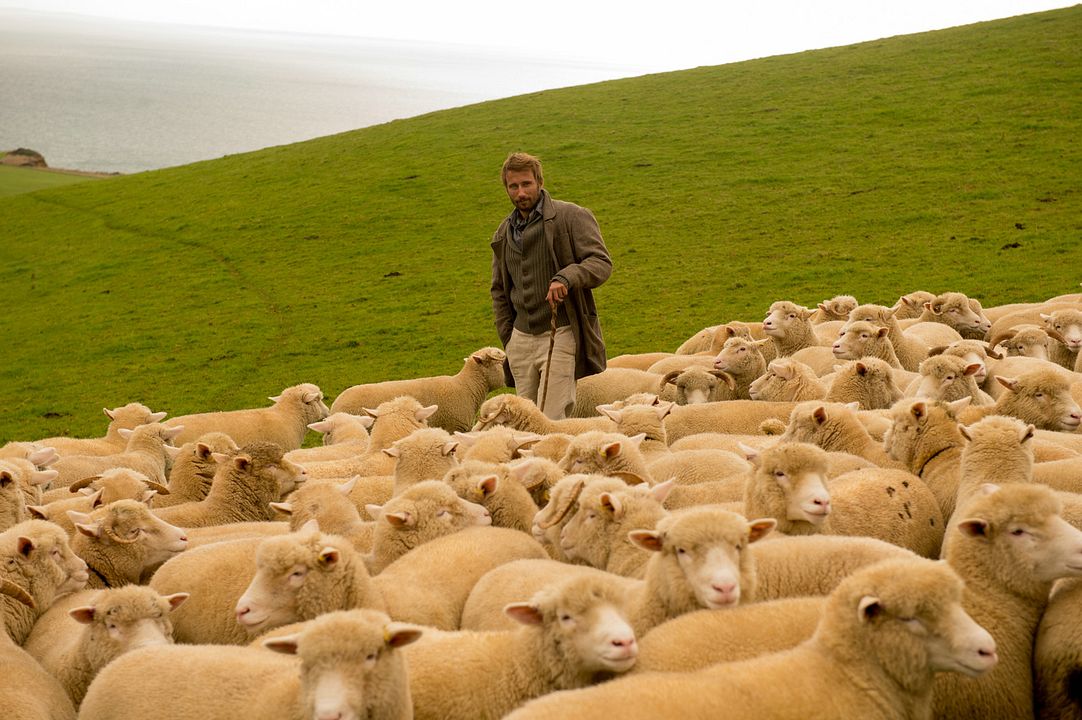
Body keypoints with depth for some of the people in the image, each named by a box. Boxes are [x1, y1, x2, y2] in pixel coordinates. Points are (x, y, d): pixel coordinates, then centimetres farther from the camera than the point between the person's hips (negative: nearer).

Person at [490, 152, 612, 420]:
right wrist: (508, 338, 14)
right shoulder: (504, 233, 15)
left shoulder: (572, 217, -2)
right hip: (522, 338, 6)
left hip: (561, 334, -6)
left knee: (552, 422, -13)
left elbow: (602, 262, -10)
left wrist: (566, 277, -29)